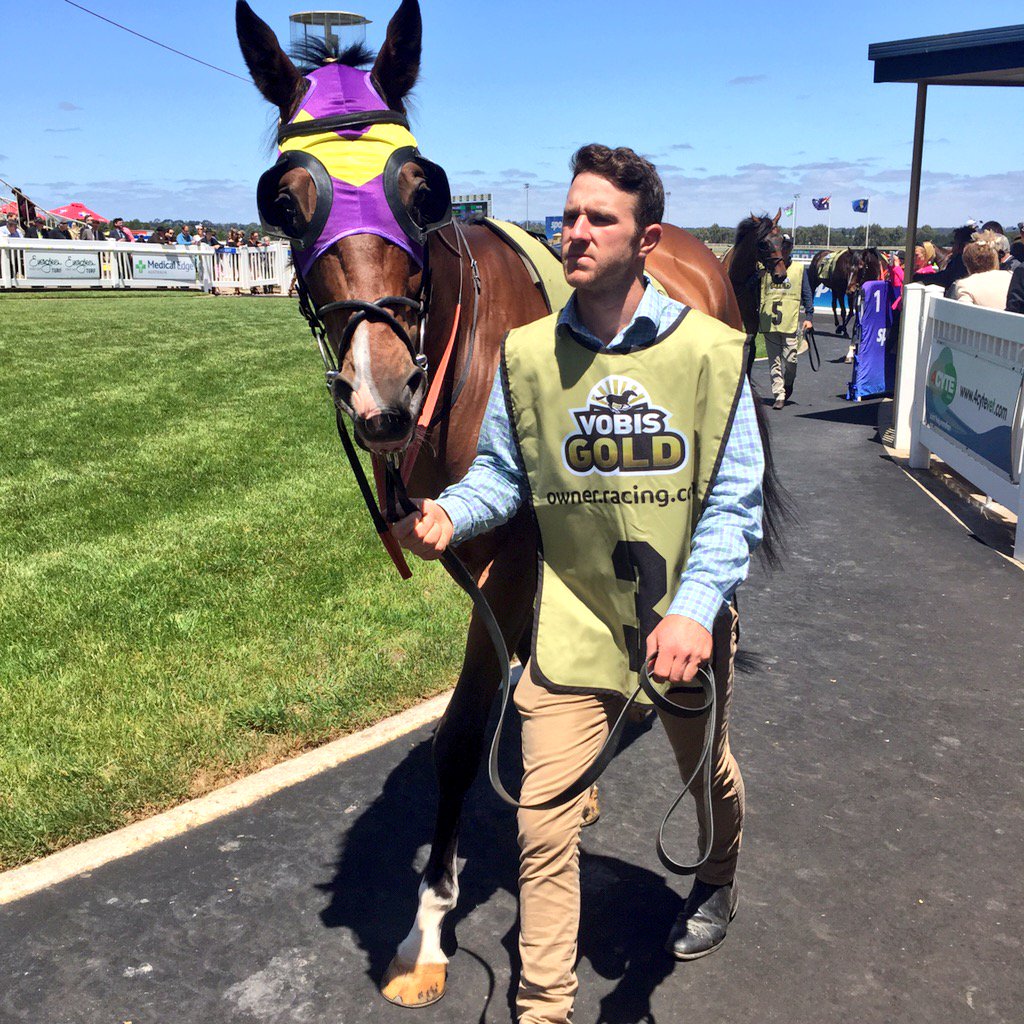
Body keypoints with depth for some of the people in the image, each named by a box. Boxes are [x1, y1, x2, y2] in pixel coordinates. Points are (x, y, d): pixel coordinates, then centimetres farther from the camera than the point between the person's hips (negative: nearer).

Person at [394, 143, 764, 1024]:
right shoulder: (526, 356, -6)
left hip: (685, 622, 0)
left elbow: (734, 502, -12)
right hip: (574, 620, 0)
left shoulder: (710, 351, -12)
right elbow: (501, 475, 1)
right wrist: (448, 515, -20)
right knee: (543, 824, -1)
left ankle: (716, 886, 61)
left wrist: (695, 607, -25)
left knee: (708, 773, 26)